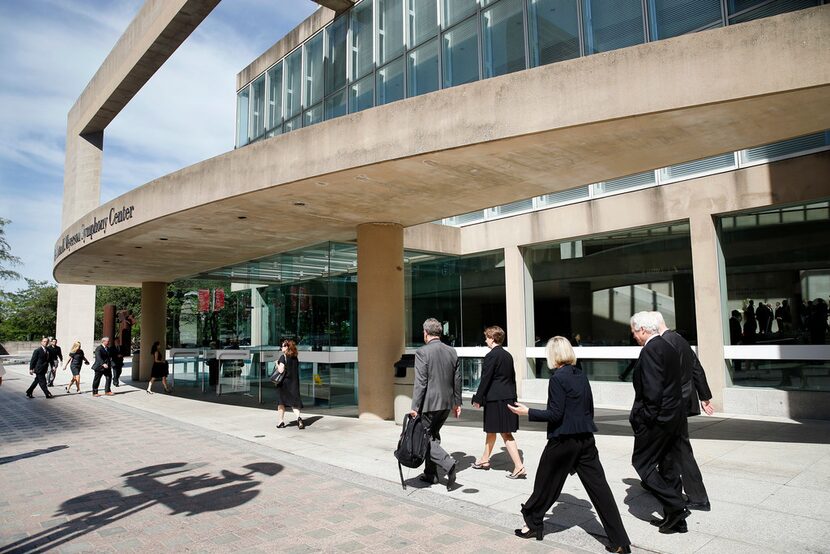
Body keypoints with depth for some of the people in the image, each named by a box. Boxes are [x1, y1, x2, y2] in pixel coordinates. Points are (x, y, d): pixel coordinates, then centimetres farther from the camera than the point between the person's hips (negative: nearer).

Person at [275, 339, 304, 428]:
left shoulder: (283, 357, -11)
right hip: (294, 382, 5)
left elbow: (281, 370, -18)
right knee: (294, 402, 9)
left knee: (281, 402, 10)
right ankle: (299, 416, -13)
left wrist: (277, 364, -2)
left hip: (284, 382, -5)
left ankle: (281, 421, 13)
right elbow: (296, 370, 11)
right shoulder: (295, 358, 7)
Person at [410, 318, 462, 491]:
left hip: (429, 404, -7)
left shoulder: (422, 352, -14)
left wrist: (415, 407, -12)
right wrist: (457, 402, 19)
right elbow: (457, 380, 10)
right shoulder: (452, 351, 5)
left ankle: (448, 463, -14)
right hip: (447, 403, 7)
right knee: (433, 435, 19)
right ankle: (430, 474, 24)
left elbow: (420, 382, -17)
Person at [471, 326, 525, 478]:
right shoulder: (508, 355, 10)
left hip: (496, 399, -8)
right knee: (491, 430, 20)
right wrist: (513, 395, 19)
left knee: (505, 433, -3)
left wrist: (477, 398, -9)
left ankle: (519, 467, -4)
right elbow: (512, 377, 14)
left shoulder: (491, 355, -14)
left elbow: (485, 379, -15)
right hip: (509, 397, 8)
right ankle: (485, 460, 34)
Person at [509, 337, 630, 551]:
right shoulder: (581, 375, 7)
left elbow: (555, 414, -17)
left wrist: (528, 412, -10)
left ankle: (533, 524, 29)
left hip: (562, 441, -6)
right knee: (599, 487, 7)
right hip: (586, 439, 6)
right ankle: (619, 540, 8)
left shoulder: (557, 378, -14)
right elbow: (589, 409, 13)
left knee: (546, 484, 12)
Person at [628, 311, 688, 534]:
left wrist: (646, 418, -15)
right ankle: (675, 519, 24)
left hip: (657, 418, -10)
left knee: (642, 462, 2)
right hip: (674, 415, 10)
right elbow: (675, 382, 15)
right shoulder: (668, 347, 11)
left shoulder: (650, 350, -19)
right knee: (668, 464, 16)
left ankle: (675, 507, -1)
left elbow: (652, 389, -24)